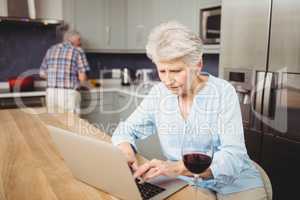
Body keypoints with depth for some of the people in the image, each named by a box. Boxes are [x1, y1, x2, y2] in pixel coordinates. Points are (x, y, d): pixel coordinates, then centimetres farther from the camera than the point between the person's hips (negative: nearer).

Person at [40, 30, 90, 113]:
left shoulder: (51, 50, 13)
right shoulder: (78, 51, -2)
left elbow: (42, 73, 16)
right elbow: (82, 77, -9)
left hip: (51, 93, 5)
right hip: (69, 94, -5)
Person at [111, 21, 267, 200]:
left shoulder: (222, 92, -12)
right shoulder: (159, 93, -2)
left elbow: (233, 156, -21)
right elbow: (126, 130, 5)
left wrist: (178, 167, -36)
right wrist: (126, 150, -19)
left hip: (235, 183, -1)